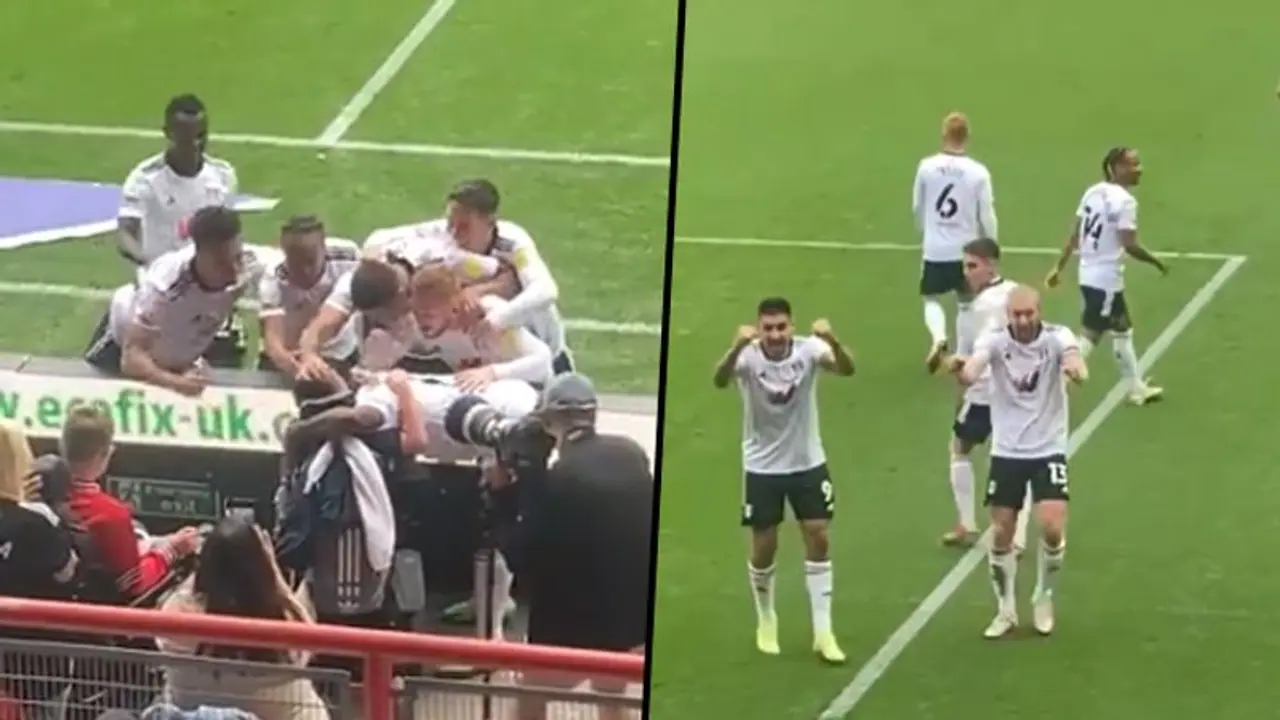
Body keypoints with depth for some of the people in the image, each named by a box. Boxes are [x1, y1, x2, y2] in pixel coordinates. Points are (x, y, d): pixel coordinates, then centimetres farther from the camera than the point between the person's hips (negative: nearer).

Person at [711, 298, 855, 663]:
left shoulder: (808, 349, -17)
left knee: (818, 538, -2)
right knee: (764, 546, 7)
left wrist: (832, 341, -57)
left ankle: (823, 632, 6)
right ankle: (766, 622, 31)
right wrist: (737, 346, -61)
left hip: (807, 462, 1)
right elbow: (720, 380, -41)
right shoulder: (748, 356, -20)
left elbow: (847, 369, -35)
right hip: (762, 466, -1)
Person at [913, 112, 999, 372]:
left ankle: (938, 338, -11)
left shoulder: (927, 167, -8)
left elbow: (917, 207, 5)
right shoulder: (978, 172, -12)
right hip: (967, 249, 0)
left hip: (935, 249, 0)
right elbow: (987, 216, -7)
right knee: (966, 302, 19)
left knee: (932, 299, 16)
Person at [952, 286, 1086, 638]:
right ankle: (1006, 610, 22)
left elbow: (1071, 352, -34)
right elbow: (973, 367, -31)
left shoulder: (1056, 337, -12)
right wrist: (962, 370, -57)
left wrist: (1075, 367, -60)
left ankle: (1044, 599, 14)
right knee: (1001, 535, 4)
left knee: (1052, 528, -12)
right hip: (1006, 451, 1)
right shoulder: (995, 341, -11)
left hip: (1048, 450, -1)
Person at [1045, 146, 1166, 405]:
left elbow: (1074, 236, 8)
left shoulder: (1094, 192, 6)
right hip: (1106, 280, -9)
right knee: (1090, 336, -2)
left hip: (1089, 274, 9)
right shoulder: (1124, 201, -19)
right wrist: (1157, 263, -7)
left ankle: (1137, 389, 34)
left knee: (1122, 330, 22)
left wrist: (1059, 267, 14)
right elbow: (1130, 246, -22)